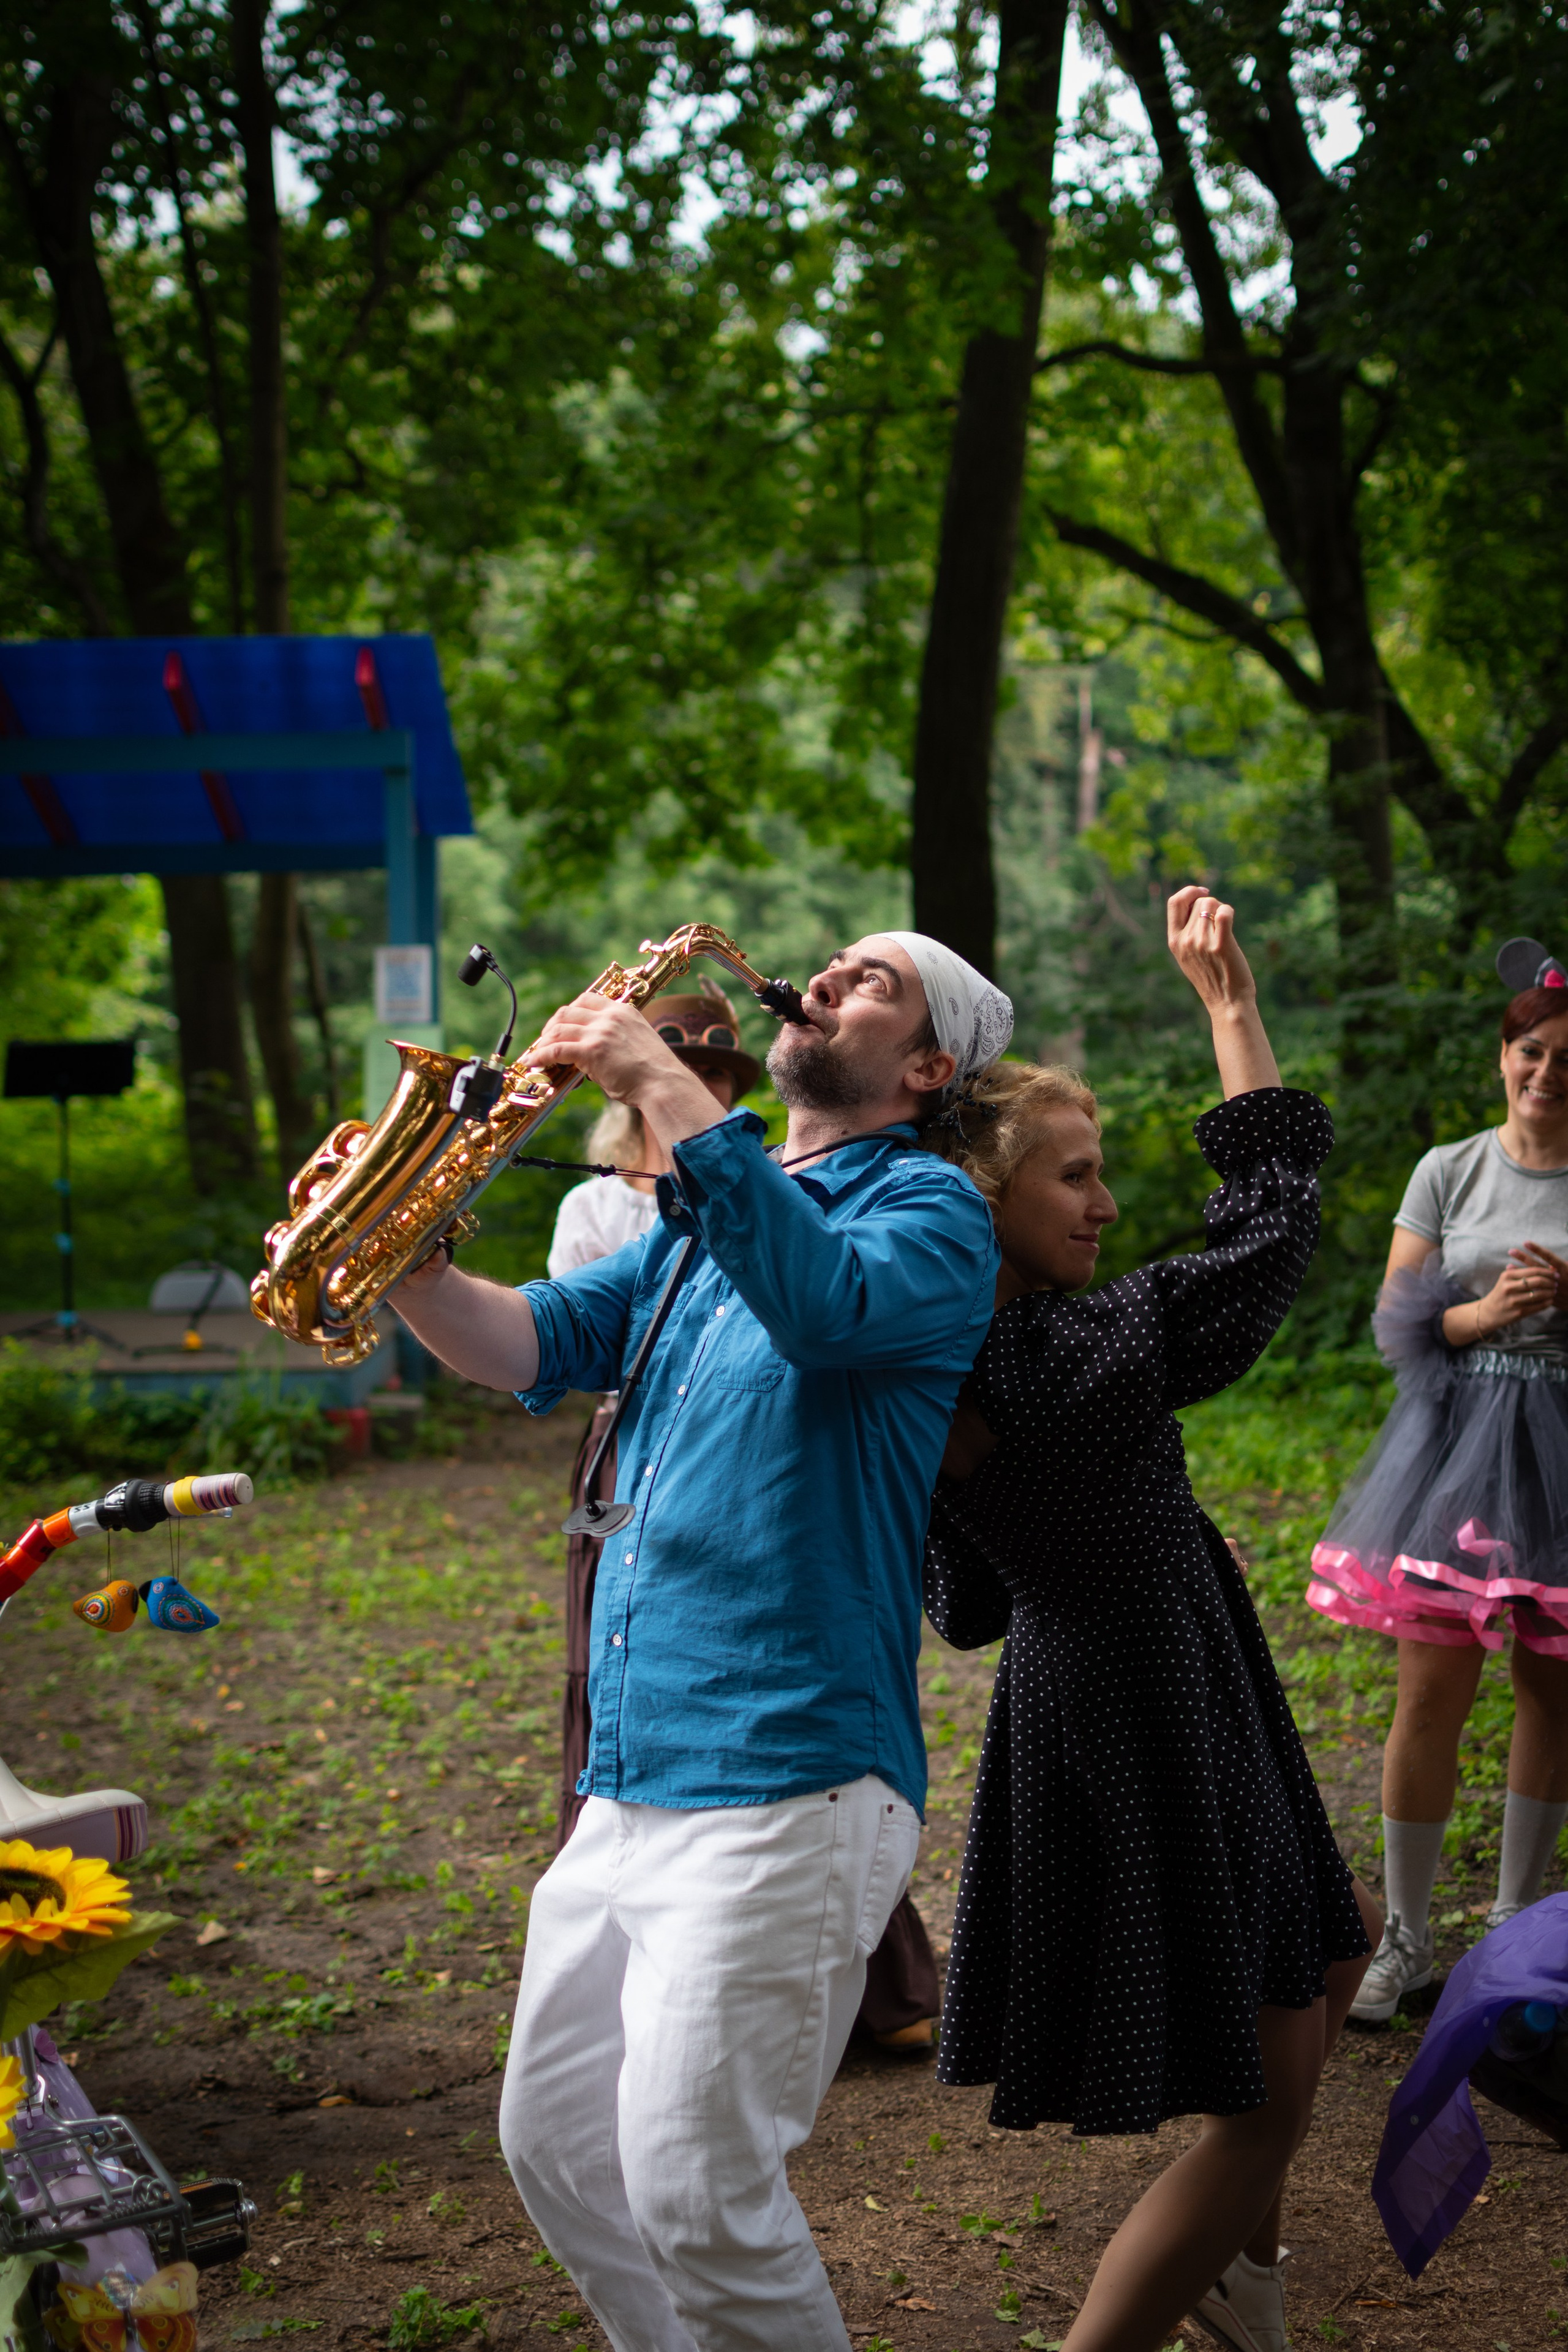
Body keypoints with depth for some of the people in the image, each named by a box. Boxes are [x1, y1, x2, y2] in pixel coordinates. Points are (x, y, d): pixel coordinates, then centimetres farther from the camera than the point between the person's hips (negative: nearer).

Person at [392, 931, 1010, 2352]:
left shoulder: (928, 1211, -6)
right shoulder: (707, 1219, 18)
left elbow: (823, 1304, -27)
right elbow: (544, 1345, 8)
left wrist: (665, 1087, -24)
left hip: (784, 1792, -8)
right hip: (630, 1782, 8)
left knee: (697, 2193, -7)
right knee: (556, 2145, 16)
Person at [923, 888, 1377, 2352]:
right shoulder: (1105, 1342, -25)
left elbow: (964, 1611, 5)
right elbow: (1278, 1204, -10)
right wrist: (1228, 1001, -3)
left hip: (1063, 1699, 9)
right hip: (1155, 1724, -9)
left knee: (1337, 1945, 29)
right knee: (1264, 2100, 3)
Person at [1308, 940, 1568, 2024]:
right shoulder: (1450, 1171, 3)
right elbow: (1395, 1322, 3)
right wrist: (1481, 1313, -15)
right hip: (1457, 1443, 0)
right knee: (1431, 1697, -2)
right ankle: (1409, 1935, 11)